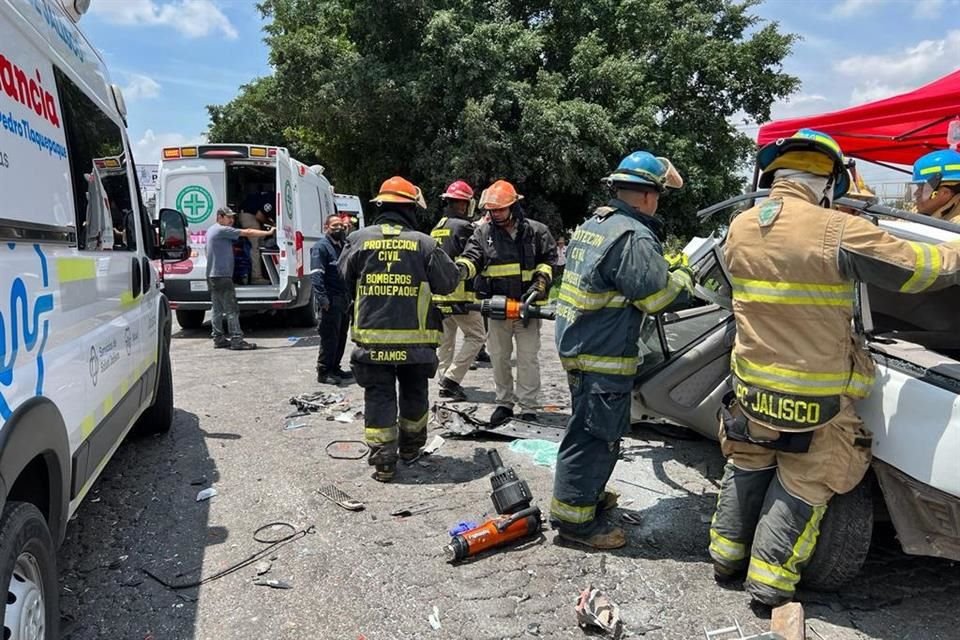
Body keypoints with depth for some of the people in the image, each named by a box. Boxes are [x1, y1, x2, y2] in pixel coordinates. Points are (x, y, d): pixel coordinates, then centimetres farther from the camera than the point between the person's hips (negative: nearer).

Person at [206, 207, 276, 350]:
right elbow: (247, 233, -14)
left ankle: (218, 339, 16)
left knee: (218, 310, 12)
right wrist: (269, 232, -10)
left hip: (212, 276, 10)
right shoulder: (222, 230, -12)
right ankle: (237, 340, -10)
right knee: (231, 310, -9)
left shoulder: (211, 230, 18)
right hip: (222, 276, -10)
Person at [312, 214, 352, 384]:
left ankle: (334, 368, 24)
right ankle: (323, 372, 3)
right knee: (329, 337, -5)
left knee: (341, 336, 13)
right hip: (331, 300, -8)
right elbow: (316, 274, -17)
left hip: (344, 299, 8)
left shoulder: (342, 246, 18)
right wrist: (322, 298, -25)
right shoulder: (321, 246, -8)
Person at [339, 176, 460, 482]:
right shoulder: (424, 243, -6)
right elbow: (449, 282, 1)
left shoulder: (358, 239, -3)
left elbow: (346, 279, 9)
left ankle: (383, 460, 8)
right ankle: (411, 447, 37)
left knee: (378, 397, 8)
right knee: (414, 393, 20)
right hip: (415, 339, 0)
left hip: (372, 337, 0)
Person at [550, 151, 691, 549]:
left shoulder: (592, 225, 13)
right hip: (604, 354, -10)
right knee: (597, 434, -1)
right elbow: (660, 293, -18)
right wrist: (683, 276, 3)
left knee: (587, 426, 22)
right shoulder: (633, 237, -18)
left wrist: (666, 267, 18)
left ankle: (587, 493, 37)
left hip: (576, 344, 10)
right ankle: (573, 516, 8)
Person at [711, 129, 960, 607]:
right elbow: (920, 268, -10)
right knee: (802, 488, 12)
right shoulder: (838, 232, -19)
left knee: (746, 472, 23)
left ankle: (727, 556, 35)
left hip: (751, 385, 5)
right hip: (816, 397, -5)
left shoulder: (740, 227, -1)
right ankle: (769, 580, 22)